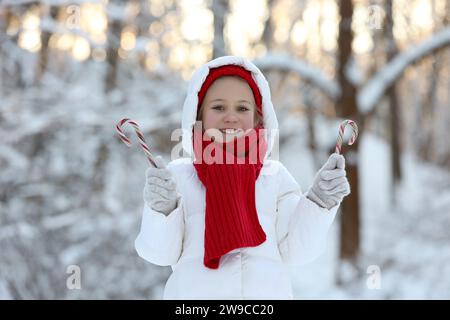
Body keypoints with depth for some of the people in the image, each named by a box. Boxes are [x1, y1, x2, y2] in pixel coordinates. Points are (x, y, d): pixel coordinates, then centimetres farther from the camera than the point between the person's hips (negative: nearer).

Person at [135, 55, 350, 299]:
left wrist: (319, 203, -7)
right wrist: (161, 209, -16)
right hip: (195, 291, -1)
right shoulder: (178, 174, 6)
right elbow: (160, 253, 1)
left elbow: (295, 252, 5)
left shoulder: (275, 176, 9)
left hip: (267, 291, 2)